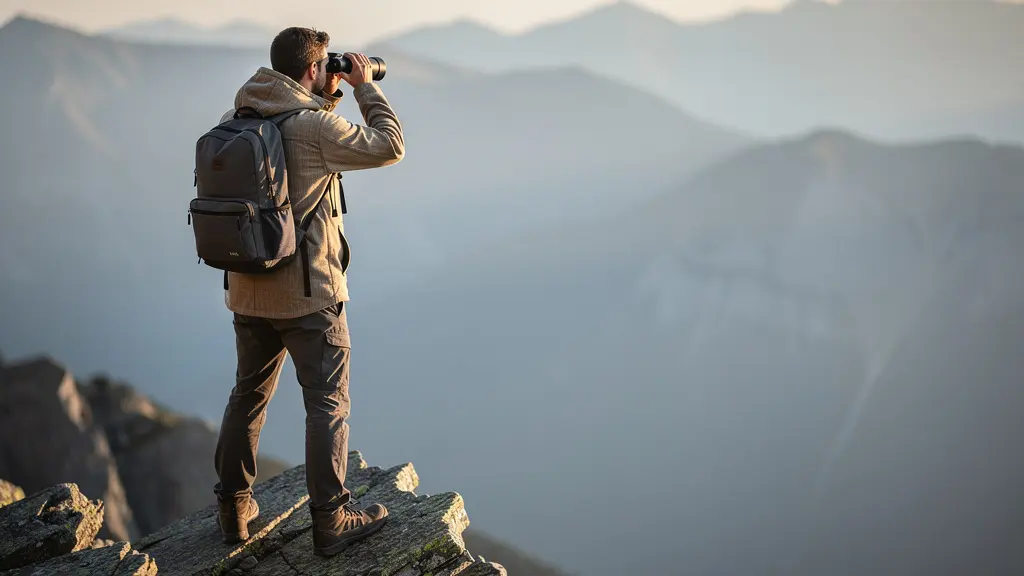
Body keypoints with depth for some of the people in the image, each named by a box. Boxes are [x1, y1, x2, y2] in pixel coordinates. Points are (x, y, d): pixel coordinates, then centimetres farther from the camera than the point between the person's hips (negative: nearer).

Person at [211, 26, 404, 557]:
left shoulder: (235, 121, 5)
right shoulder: (313, 125, -17)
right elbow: (389, 146, -10)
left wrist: (328, 97, 17)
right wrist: (365, 86, -1)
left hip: (247, 290, 7)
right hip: (307, 293, -7)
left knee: (248, 395, 19)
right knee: (328, 403, 4)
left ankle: (234, 509, 28)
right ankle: (331, 521, 9)